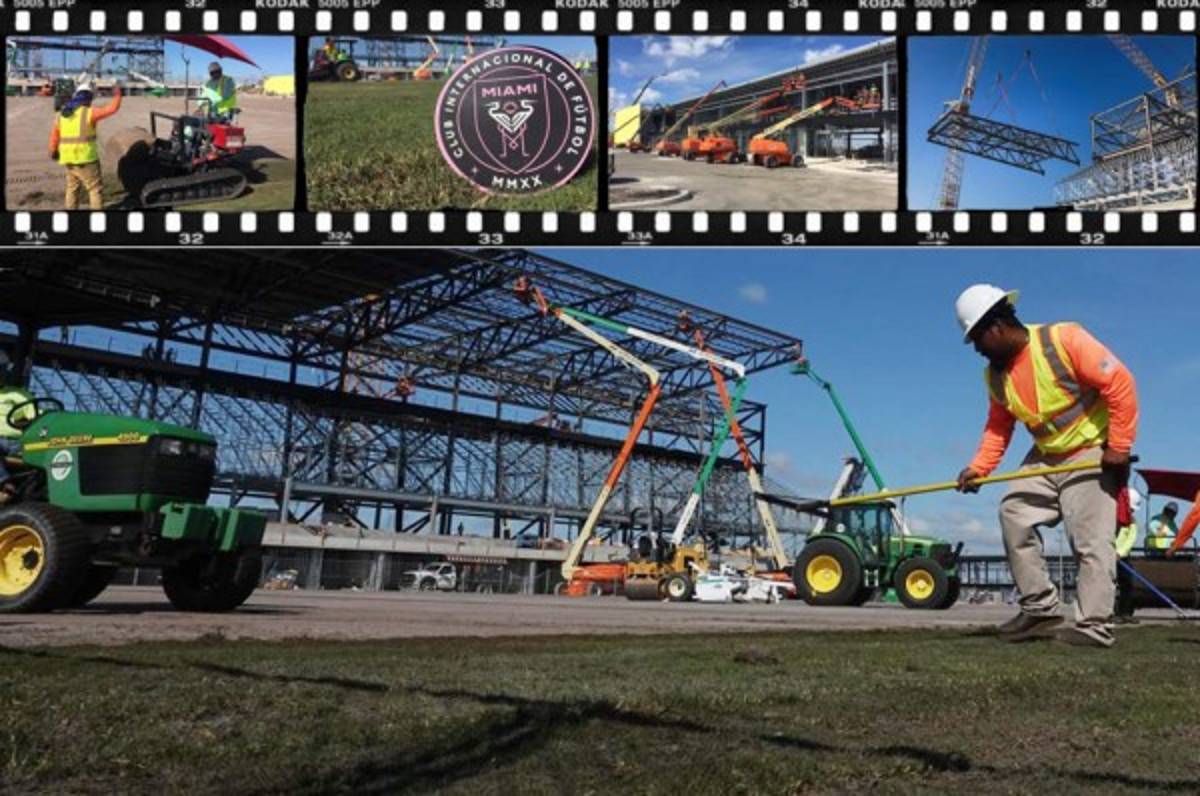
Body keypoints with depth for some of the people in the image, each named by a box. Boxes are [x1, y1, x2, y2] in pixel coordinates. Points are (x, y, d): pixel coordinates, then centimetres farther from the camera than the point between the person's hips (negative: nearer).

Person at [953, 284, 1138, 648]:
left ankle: (1094, 625, -6)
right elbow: (998, 427, 8)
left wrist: (1119, 448, -19)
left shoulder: (1064, 340, -22)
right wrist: (978, 468, -7)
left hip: (1092, 451, -7)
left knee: (1090, 538, -12)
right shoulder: (996, 375, 1)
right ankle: (1039, 610, 3)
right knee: (1013, 512, -3)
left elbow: (1119, 384, -21)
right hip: (1046, 456, 7)